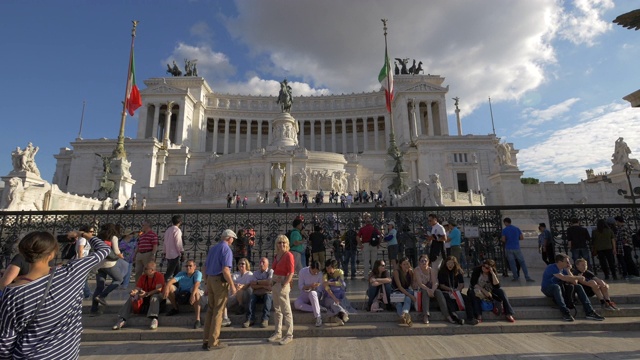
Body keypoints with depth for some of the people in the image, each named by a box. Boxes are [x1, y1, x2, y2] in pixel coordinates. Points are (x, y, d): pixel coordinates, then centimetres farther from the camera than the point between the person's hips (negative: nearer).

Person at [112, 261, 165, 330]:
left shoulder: (159, 275, -15)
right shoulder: (143, 277, 5)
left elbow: (158, 290, -25)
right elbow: (137, 288, -4)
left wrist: (146, 294, -39)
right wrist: (134, 292, -29)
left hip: (156, 295, -6)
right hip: (144, 297, 6)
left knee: (155, 296, -38)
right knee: (131, 297, -14)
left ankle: (154, 318, -50)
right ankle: (122, 319, -21)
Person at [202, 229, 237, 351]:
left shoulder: (212, 248, 13)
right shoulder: (227, 250, -11)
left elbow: (205, 267, 16)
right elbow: (225, 270, -20)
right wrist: (232, 285, -14)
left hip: (210, 280, 8)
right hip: (220, 281, -8)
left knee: (210, 310, 15)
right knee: (218, 311, 2)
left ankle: (206, 340, 21)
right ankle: (213, 342, 9)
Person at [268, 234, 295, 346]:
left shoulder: (288, 255, -14)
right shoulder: (276, 255, 9)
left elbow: (291, 273, -16)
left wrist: (283, 285, -18)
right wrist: (272, 283, 8)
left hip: (283, 285, -8)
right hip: (275, 284, 9)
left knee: (286, 311, 1)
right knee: (277, 310, 17)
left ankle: (289, 335, 12)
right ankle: (278, 333, 30)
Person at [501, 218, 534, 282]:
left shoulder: (504, 230, -4)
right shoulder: (517, 229, 5)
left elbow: (503, 240, -9)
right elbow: (522, 238, 3)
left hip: (509, 249, -2)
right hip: (517, 248, 2)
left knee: (512, 263, 5)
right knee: (522, 263, 5)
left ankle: (516, 277, 7)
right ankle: (527, 277, 2)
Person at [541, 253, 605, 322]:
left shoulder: (563, 269, 6)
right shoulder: (551, 267, -19)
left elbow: (574, 282, -1)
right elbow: (563, 278, -33)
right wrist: (578, 277, -21)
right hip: (547, 289, -8)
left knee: (578, 287, -4)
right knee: (556, 286, -41)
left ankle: (589, 312, -8)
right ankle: (565, 312, -41)